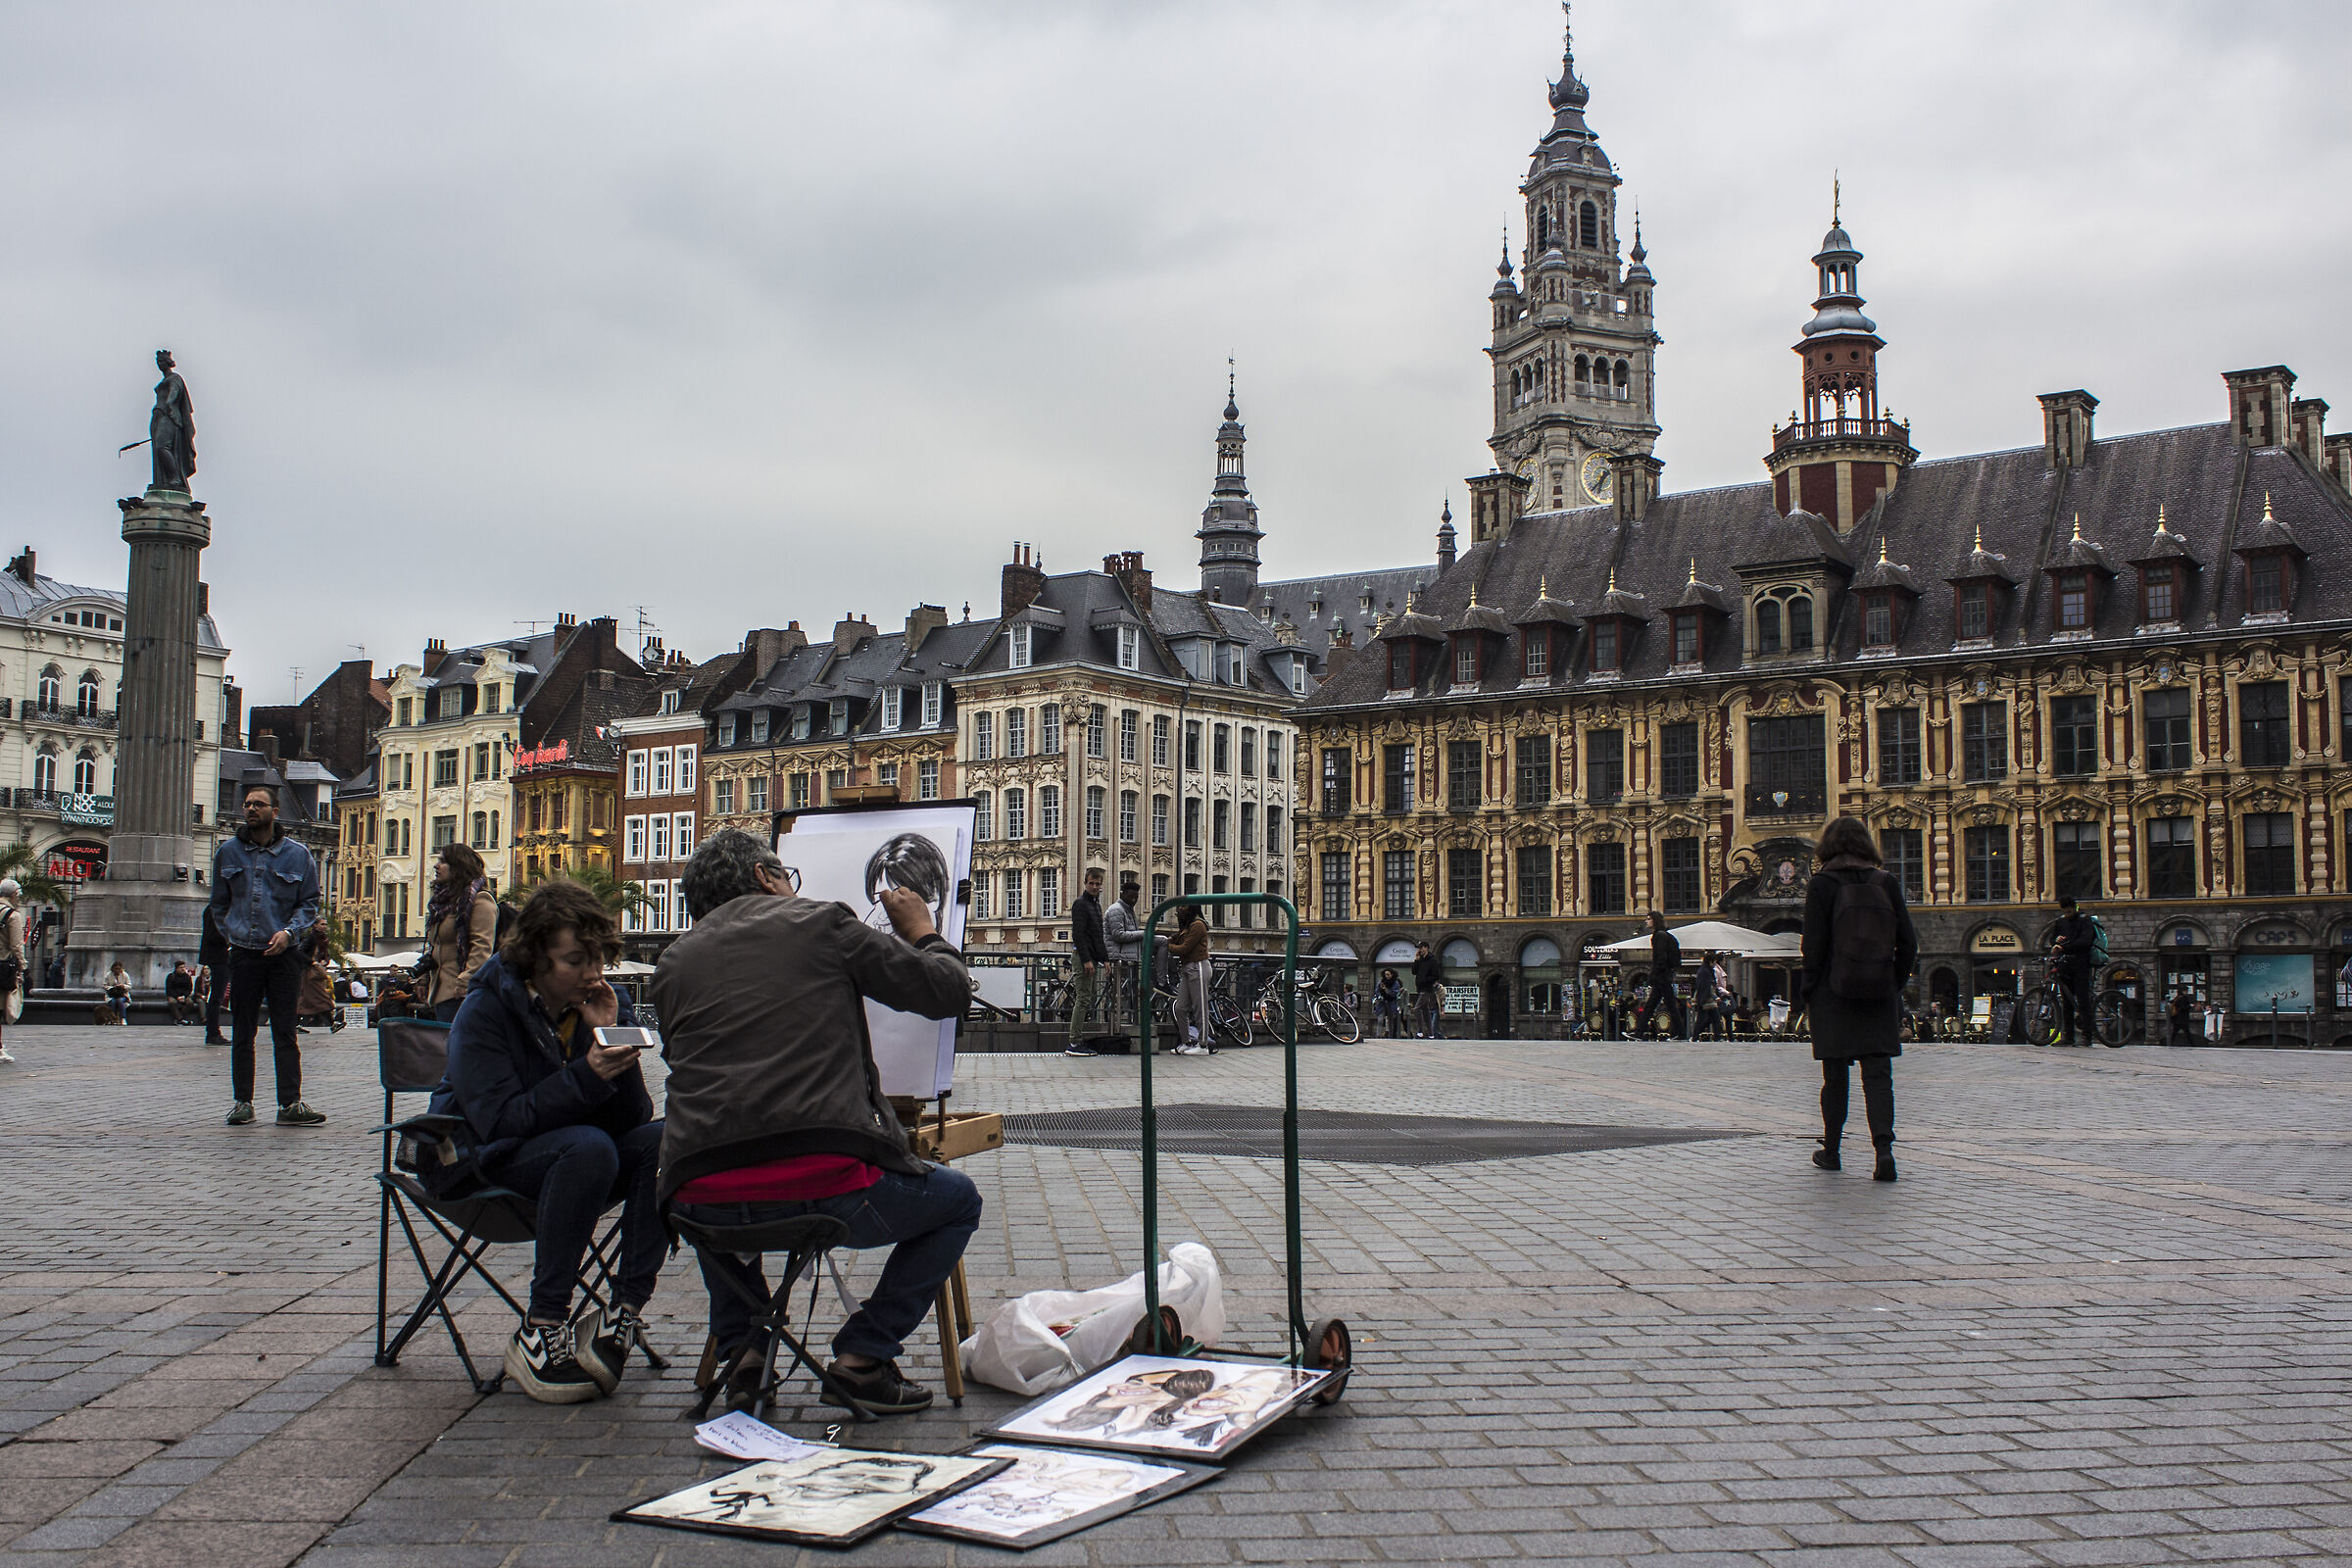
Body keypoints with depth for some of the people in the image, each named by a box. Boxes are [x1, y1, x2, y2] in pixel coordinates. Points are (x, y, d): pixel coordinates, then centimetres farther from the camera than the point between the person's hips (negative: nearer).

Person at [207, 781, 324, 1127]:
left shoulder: (297, 855, 2)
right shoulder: (228, 851, 8)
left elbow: (309, 903, 6)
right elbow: (219, 904, 18)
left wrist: (289, 931, -10)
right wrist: (231, 936, 10)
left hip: (283, 953, -2)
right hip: (243, 954, 2)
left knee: (285, 1033, -2)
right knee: (242, 1033, 5)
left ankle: (290, 1103, -3)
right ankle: (243, 1101, 12)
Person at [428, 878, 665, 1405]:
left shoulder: (605, 1002, 0)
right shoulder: (485, 1011, -13)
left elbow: (634, 1118, -7)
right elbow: (498, 1121, -24)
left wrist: (612, 1038, -21)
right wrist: (586, 1077, -35)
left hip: (580, 1162, 5)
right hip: (487, 1163, -5)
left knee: (663, 1140, -23)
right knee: (589, 1147, -34)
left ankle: (624, 1315, -24)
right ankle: (541, 1332, -30)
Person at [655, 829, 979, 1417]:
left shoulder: (675, 960, 16)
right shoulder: (821, 923, 6)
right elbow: (948, 991, 10)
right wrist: (922, 933, 30)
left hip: (706, 1203, 4)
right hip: (826, 1190, -4)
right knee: (958, 1199, 23)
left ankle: (738, 1350, 28)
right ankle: (864, 1353, 11)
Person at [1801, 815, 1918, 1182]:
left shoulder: (1821, 885, -6)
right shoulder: (1886, 884, 3)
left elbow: (1813, 946, -9)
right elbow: (1908, 944, 3)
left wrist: (1809, 992, 2)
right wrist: (1895, 987, 13)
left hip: (1835, 995, -2)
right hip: (1880, 996, 2)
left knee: (1835, 1076, 9)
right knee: (1878, 1073, 0)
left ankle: (1831, 1151, 20)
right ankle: (1883, 1146, -18)